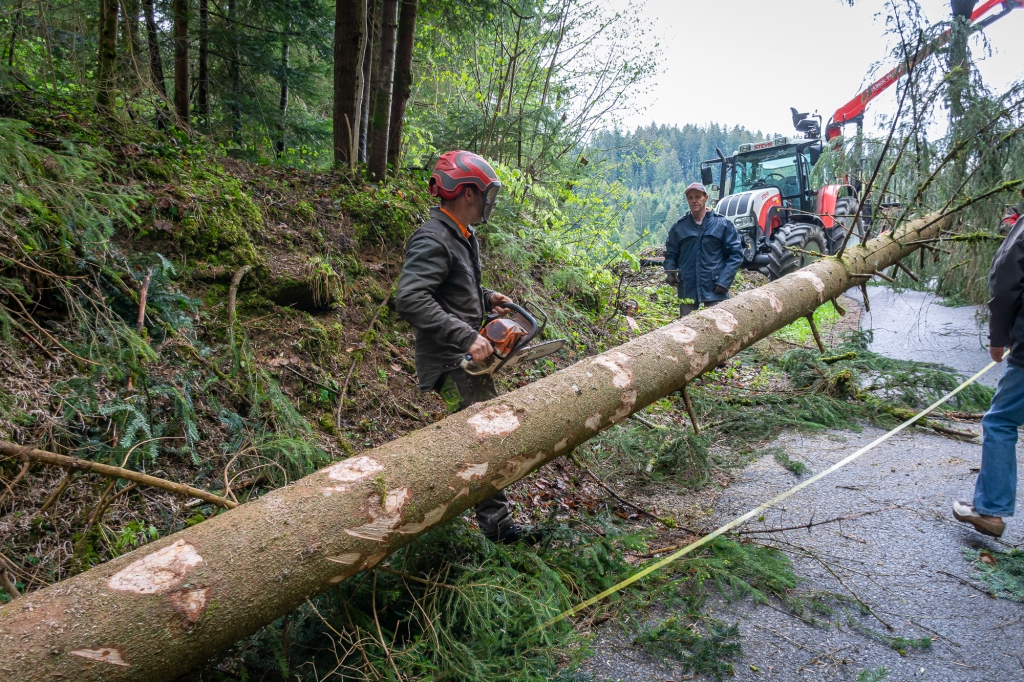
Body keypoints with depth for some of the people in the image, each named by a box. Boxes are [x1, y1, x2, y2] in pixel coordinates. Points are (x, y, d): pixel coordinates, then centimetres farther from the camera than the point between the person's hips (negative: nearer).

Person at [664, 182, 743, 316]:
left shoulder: (723, 223, 0)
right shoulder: (680, 226, 7)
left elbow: (735, 254, 0)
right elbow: (671, 254, 15)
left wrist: (724, 281, -11)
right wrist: (671, 272, -5)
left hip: (714, 290, -3)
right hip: (687, 290, 3)